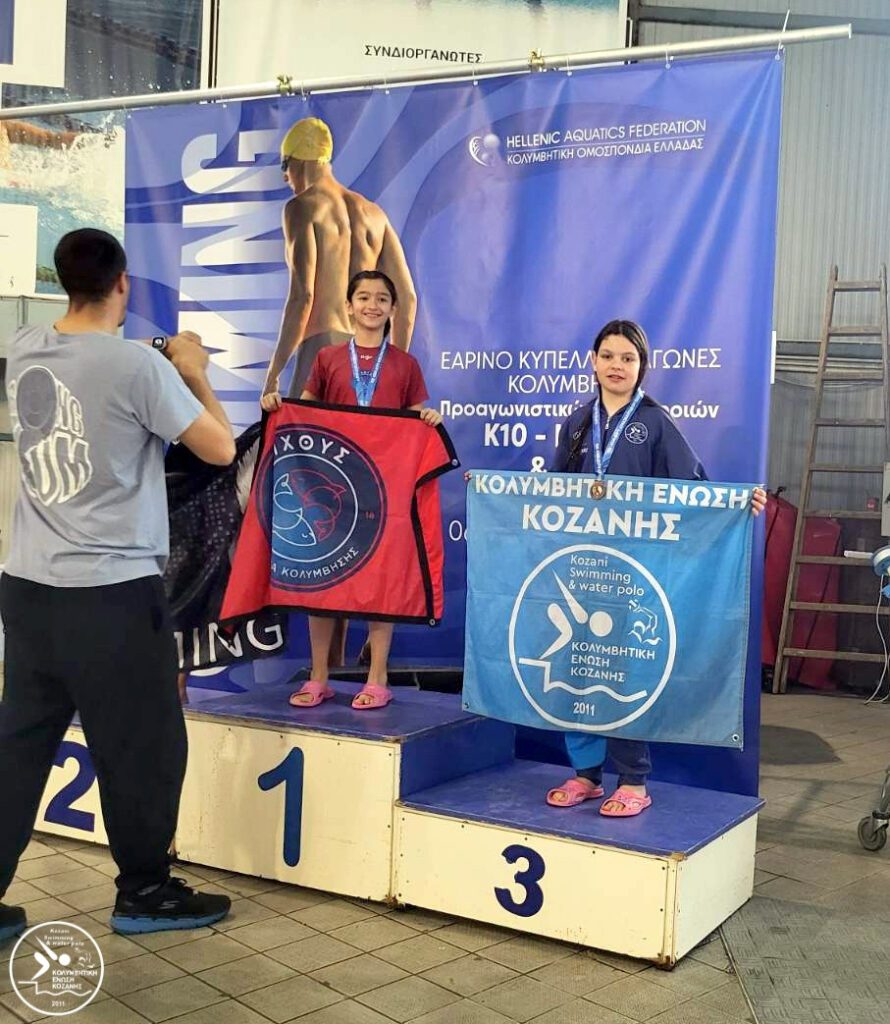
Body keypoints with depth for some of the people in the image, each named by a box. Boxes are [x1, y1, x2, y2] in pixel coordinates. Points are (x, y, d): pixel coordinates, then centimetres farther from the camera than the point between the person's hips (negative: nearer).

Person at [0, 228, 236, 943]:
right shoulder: (138, 365, -14)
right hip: (114, 594, -6)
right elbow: (221, 448, -7)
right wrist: (193, 372, 6)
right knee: (143, 747, 9)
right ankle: (145, 893, 23)